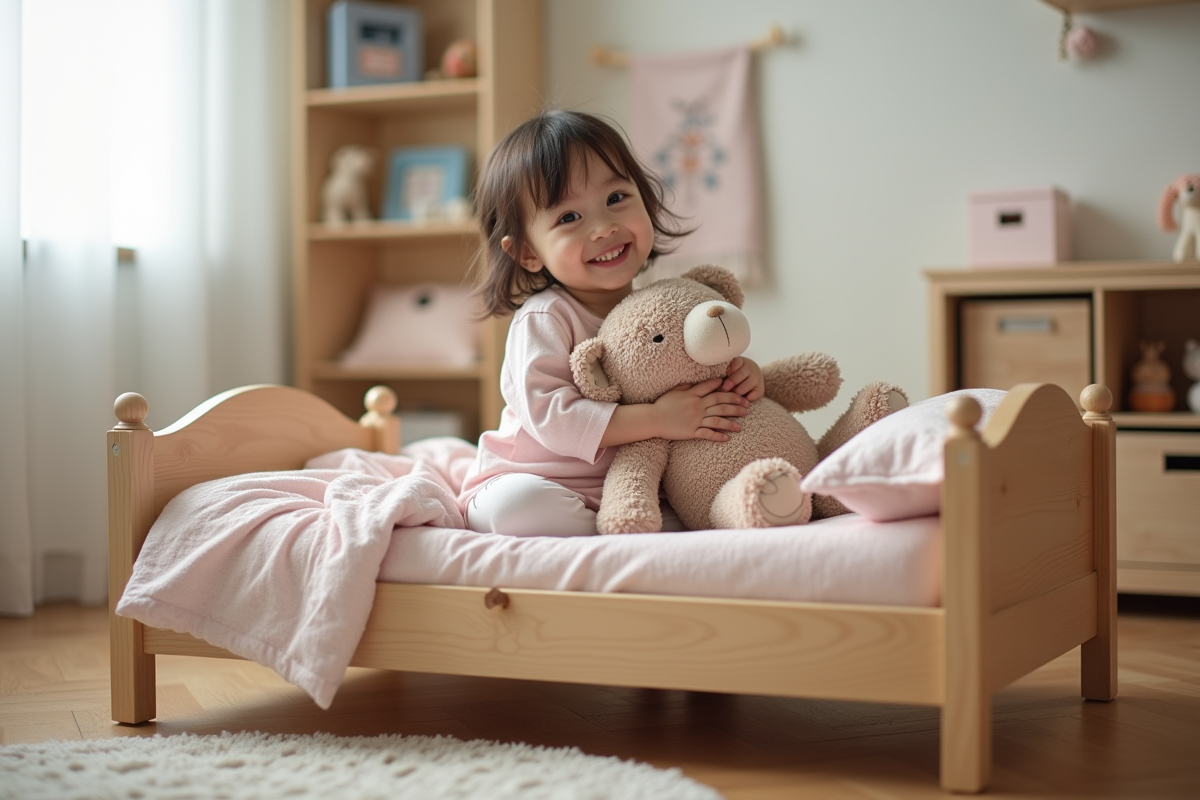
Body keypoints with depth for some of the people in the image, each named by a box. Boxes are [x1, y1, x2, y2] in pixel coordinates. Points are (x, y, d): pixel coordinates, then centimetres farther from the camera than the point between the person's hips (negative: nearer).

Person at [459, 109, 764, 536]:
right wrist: (657, 419, -29)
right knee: (517, 502, -40)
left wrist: (739, 373, -10)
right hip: (524, 482, -4)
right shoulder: (543, 320, -16)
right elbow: (548, 415, -27)